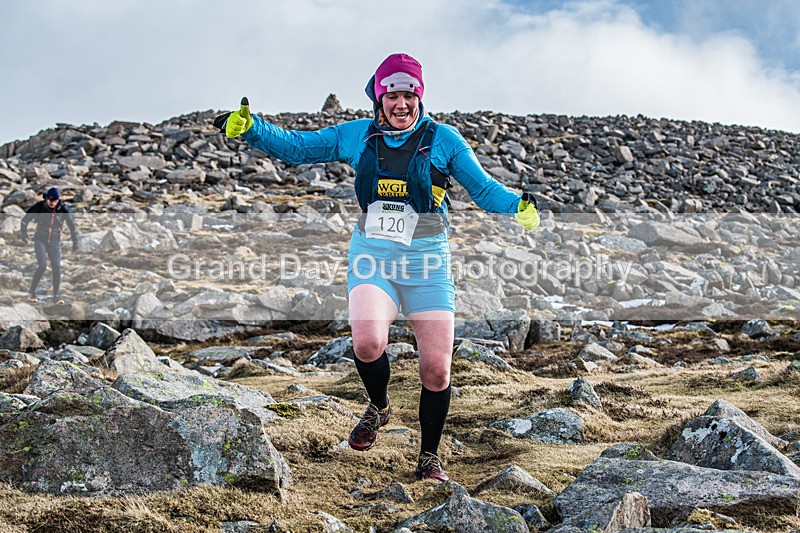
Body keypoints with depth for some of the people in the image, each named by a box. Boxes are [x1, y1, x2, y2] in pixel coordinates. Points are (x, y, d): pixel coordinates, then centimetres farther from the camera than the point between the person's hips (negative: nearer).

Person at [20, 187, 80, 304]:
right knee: (42, 266, -16)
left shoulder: (63, 209, -8)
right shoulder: (39, 207, -10)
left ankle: (56, 296, 0)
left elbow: (72, 224, 3)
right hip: (40, 240, -2)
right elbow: (25, 219, 4)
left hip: (55, 241, 2)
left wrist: (75, 242, 6)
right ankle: (32, 291, 3)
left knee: (57, 267, -10)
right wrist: (23, 234, 12)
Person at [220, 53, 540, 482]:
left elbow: (482, 188, 6)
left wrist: (518, 206, -13)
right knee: (367, 342, -26)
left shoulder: (442, 139, 3)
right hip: (372, 257, 1)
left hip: (426, 261, 0)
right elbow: (294, 147, 16)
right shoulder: (356, 136, 8)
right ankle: (378, 407, 8)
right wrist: (249, 127, 3)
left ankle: (429, 458, 20)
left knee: (436, 368, -2)